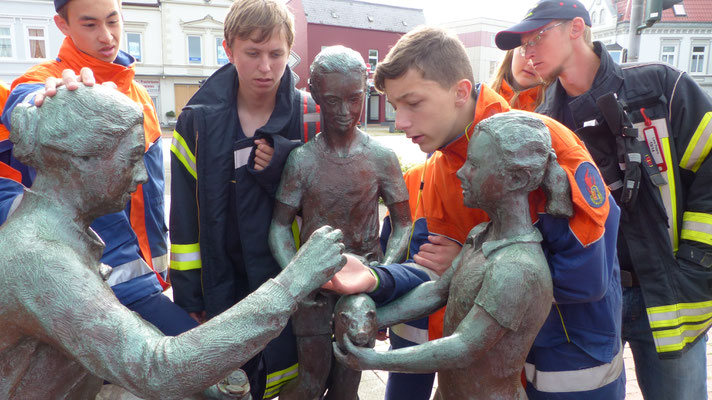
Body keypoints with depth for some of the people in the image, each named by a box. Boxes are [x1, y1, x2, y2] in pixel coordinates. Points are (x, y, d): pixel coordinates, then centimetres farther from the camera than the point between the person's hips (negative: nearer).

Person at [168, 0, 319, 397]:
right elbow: (185, 216, -1)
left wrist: (281, 170, -20)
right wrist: (188, 293, -1)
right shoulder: (199, 119, -4)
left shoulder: (310, 116, -7)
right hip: (222, 287, 1)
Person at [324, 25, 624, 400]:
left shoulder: (544, 143, -25)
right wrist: (377, 280, -22)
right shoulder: (437, 171, -5)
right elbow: (441, 269, -2)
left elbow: (587, 276, -27)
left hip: (577, 352, -5)